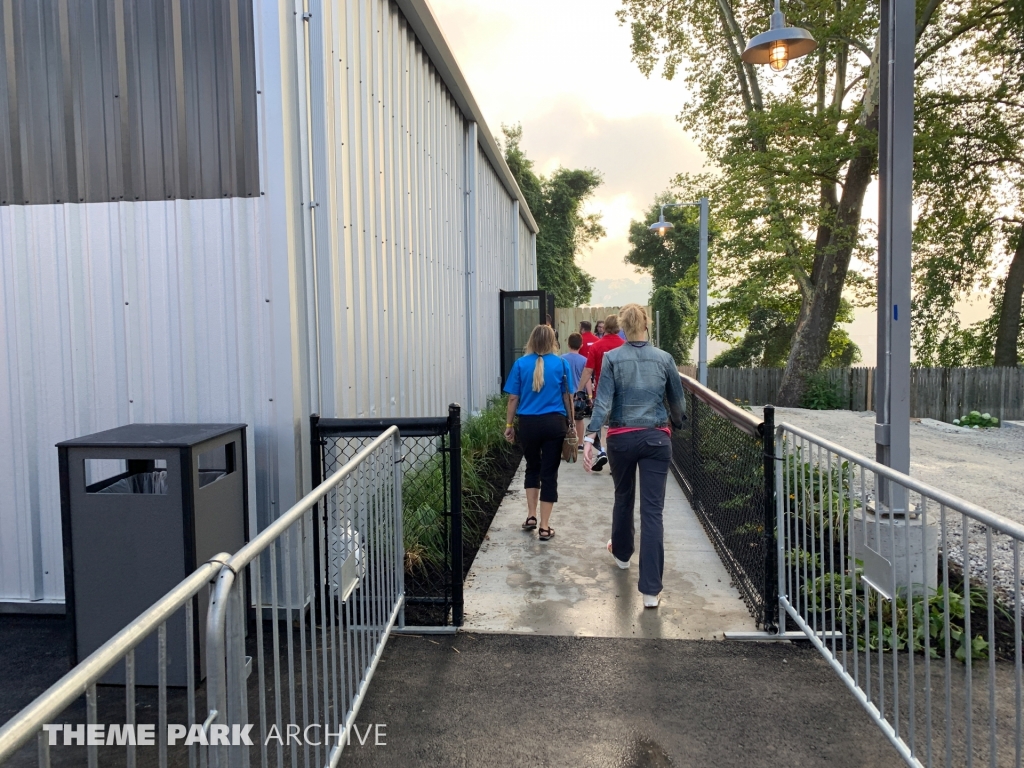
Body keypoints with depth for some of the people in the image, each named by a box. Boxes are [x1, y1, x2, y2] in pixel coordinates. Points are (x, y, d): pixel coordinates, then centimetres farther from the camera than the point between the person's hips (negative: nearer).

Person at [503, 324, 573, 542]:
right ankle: (544, 527, 8)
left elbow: (513, 398, 0)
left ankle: (531, 516, 20)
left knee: (532, 468, 21)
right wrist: (570, 423, 14)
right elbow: (567, 396, 3)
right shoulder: (561, 364, -1)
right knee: (549, 472, 5)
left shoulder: (521, 364, -1)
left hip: (528, 423, 1)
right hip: (554, 423, -1)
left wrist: (509, 424, 10)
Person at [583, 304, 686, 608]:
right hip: (656, 438, 0)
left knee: (623, 497, 24)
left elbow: (603, 401, -13)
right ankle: (651, 589, -4)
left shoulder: (612, 358, -4)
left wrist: (589, 438, -16)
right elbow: (677, 401, 10)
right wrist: (676, 423, 30)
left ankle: (621, 553, 48)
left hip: (622, 438, 0)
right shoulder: (664, 358, 1)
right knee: (652, 510, -2)